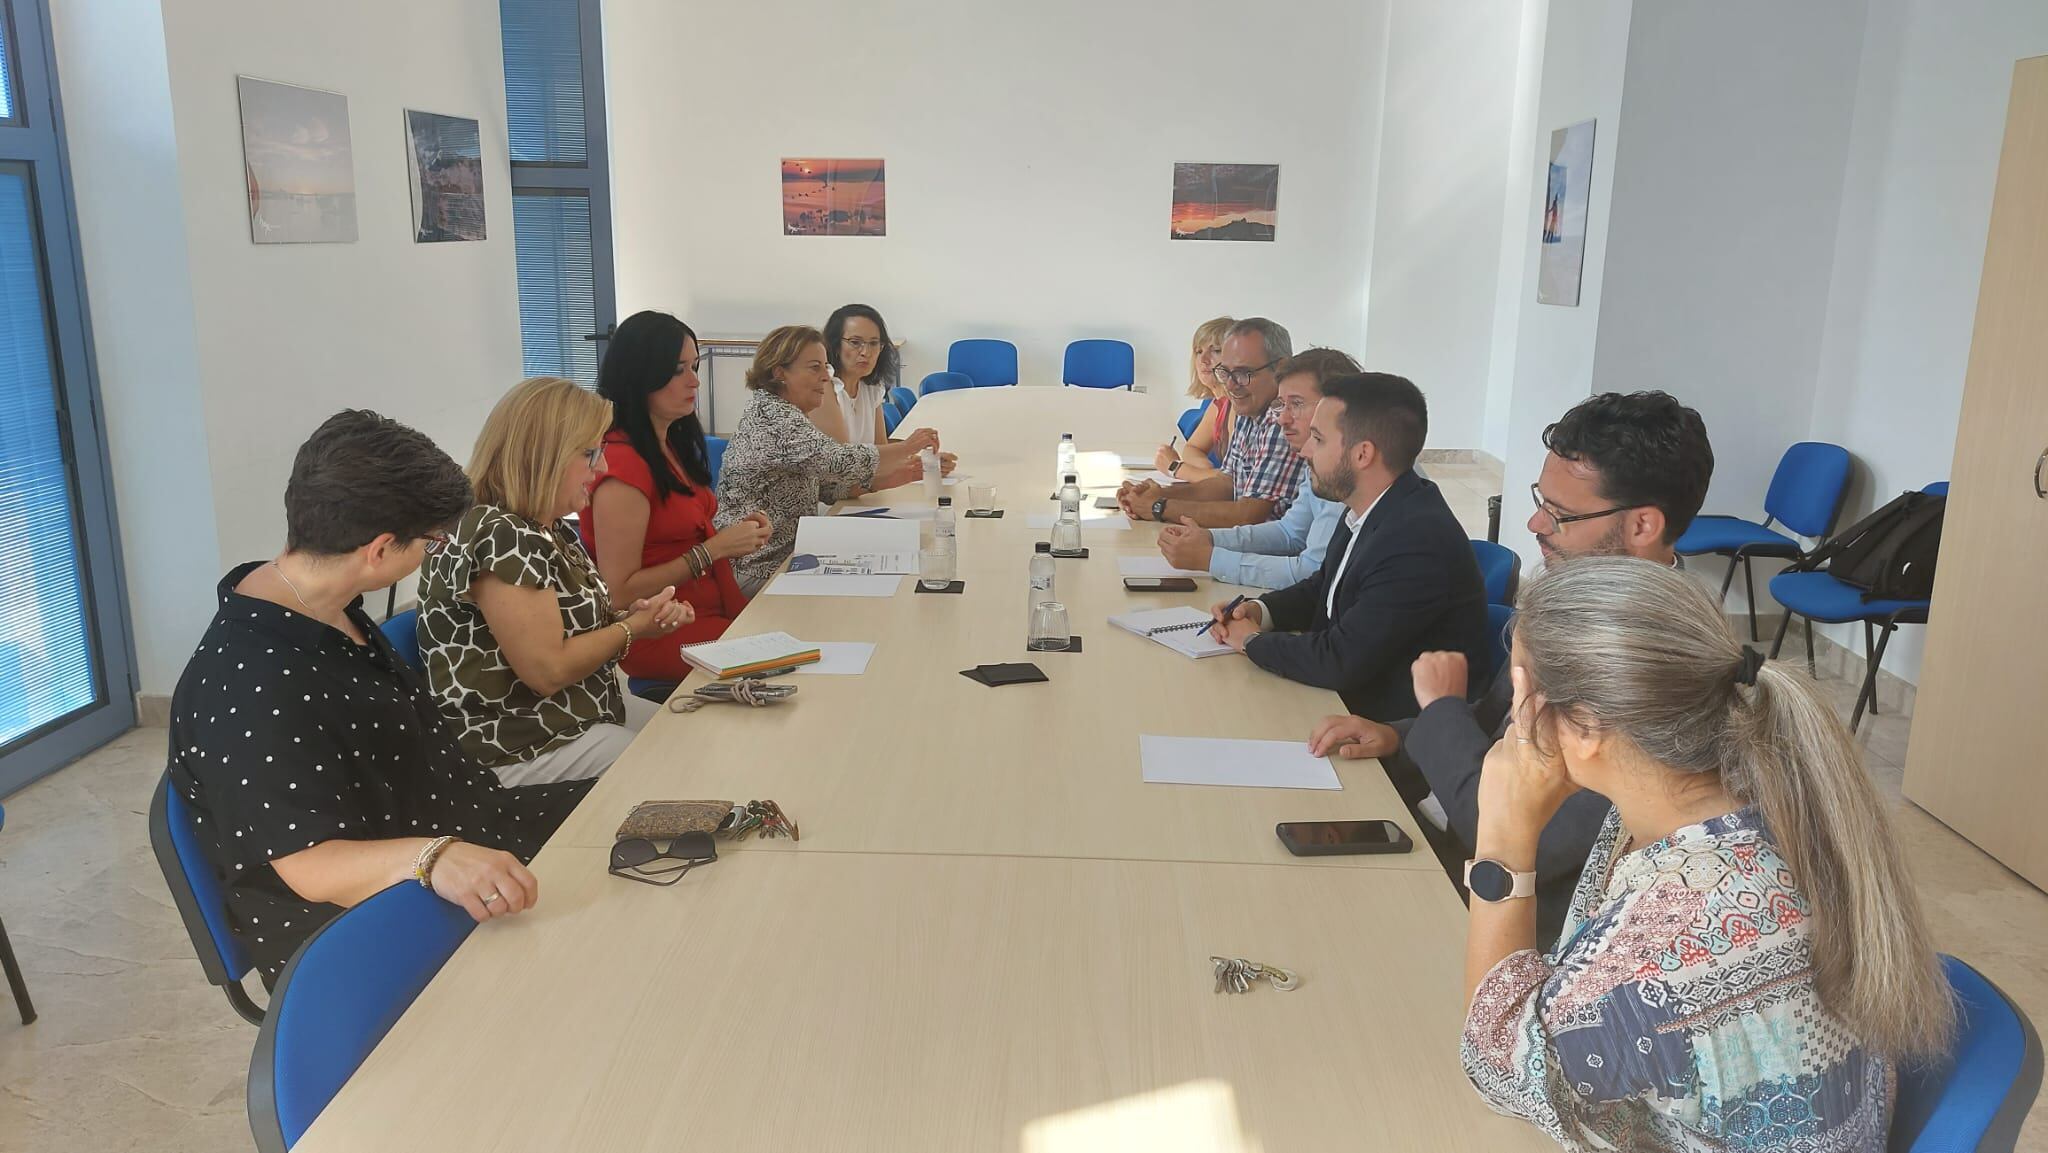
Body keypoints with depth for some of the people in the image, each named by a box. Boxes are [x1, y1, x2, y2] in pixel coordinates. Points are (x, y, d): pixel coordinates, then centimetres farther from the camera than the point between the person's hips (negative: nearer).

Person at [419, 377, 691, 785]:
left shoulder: (551, 529, 6)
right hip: (521, 749, -10)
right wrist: (633, 627, -11)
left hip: (582, 713, 10)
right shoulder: (496, 537, -24)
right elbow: (548, 671, -24)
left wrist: (637, 615, -3)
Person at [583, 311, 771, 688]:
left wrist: (735, 534, 2)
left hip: (713, 610, 8)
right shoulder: (622, 464, -17)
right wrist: (714, 549, -17)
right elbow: (620, 591, -17)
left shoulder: (672, 444, 10)